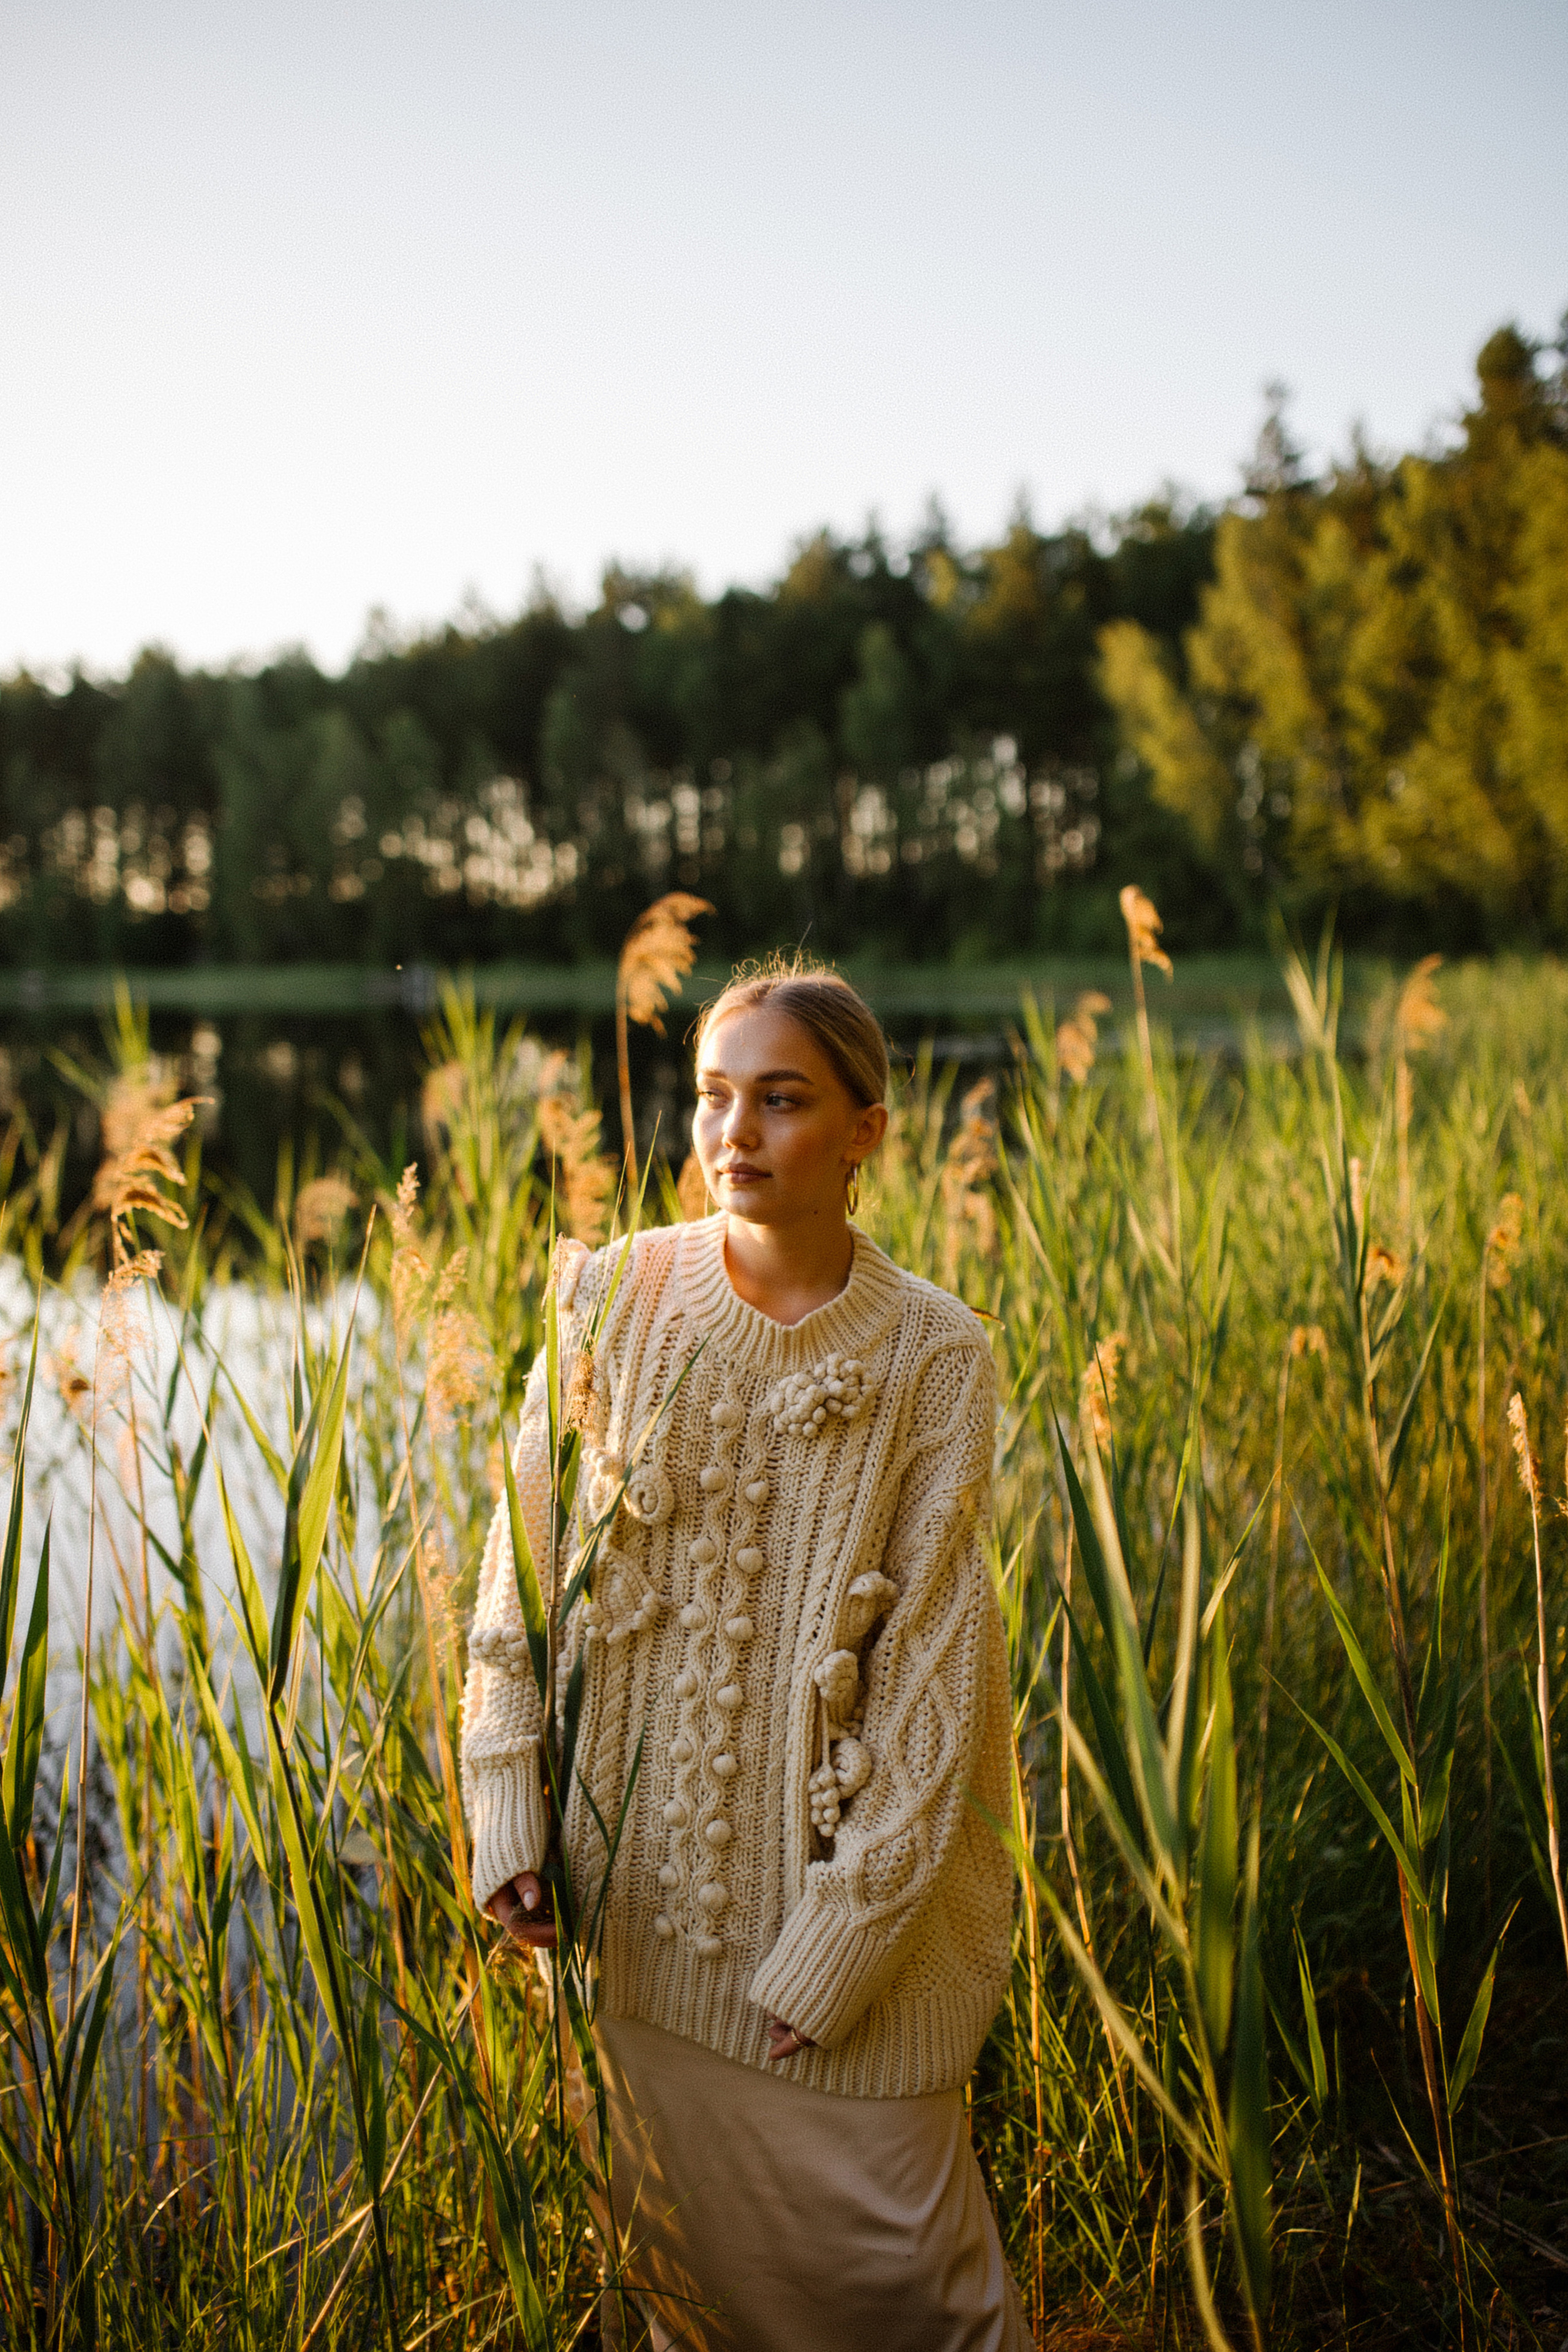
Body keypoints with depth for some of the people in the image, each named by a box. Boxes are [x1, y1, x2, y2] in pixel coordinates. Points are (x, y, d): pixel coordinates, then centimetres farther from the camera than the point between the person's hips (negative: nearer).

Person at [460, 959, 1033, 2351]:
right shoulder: (613, 1299, -5)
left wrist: (835, 1945, -13)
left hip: (846, 1872, -2)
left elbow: (931, 1662, -11)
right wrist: (507, 1808, -5)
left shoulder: (932, 1356, -11)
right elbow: (525, 1570, 2)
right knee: (678, 2234, 17)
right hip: (639, 1871, 3)